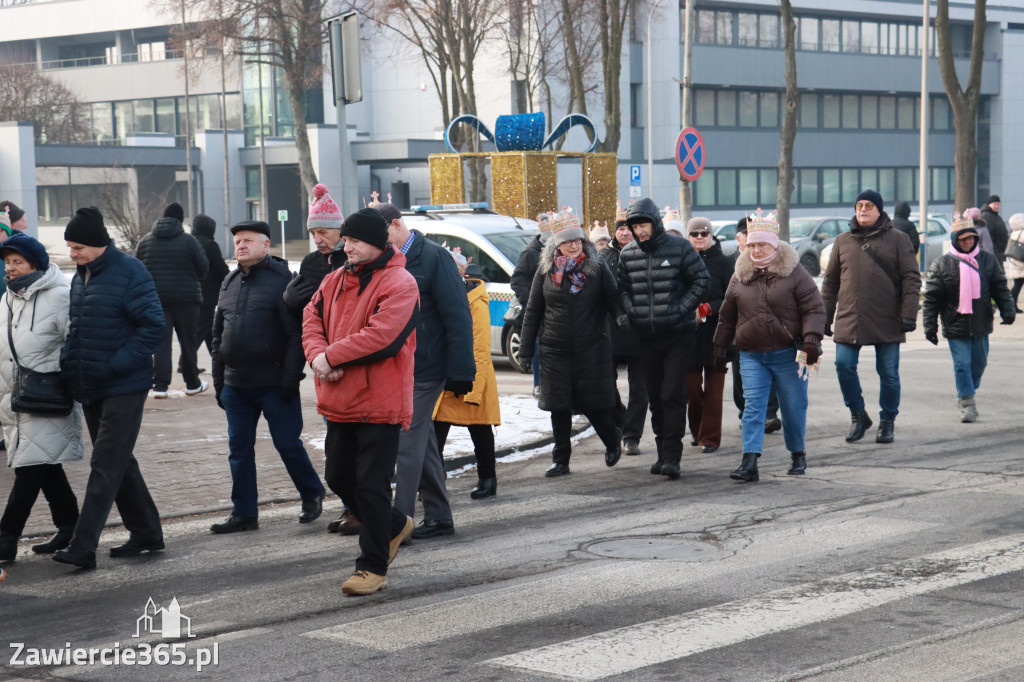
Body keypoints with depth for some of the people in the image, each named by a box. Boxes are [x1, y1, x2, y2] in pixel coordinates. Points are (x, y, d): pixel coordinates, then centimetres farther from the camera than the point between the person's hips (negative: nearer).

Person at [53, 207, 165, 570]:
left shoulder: (130, 273, -14)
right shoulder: (81, 275, 11)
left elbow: (153, 326, -17)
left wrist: (114, 364, -20)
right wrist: (69, 361, 5)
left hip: (124, 388, -9)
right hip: (90, 388, 9)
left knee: (106, 466, -8)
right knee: (119, 464, 15)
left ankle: (83, 547, -10)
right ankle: (146, 533, 26)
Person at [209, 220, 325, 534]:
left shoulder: (281, 280, -7)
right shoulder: (230, 283, 14)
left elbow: (296, 334, -12)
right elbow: (219, 335, 20)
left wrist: (290, 378, -18)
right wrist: (219, 380, 15)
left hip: (274, 384, -6)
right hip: (236, 385, 7)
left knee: (288, 443, 1)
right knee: (239, 449, 8)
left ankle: (312, 496, 22)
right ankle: (244, 513, 15)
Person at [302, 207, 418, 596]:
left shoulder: (399, 284, -12)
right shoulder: (337, 280, 13)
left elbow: (381, 336, -23)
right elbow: (312, 318, 9)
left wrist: (330, 356, -17)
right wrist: (318, 355, -13)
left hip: (380, 403, -8)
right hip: (340, 401, 8)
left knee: (371, 485, -5)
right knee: (339, 478, 16)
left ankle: (373, 567, 7)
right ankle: (395, 526, 38)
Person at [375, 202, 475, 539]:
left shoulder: (433, 257, -10)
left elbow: (457, 316, -12)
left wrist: (460, 371, -16)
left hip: (425, 369, -7)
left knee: (408, 444, -9)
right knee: (422, 444, 12)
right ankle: (439, 518, 20)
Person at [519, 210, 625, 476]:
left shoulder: (597, 267, 1)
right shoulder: (546, 270, 5)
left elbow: (613, 299, 4)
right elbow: (533, 311, 9)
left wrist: (621, 315, -16)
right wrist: (525, 347, 7)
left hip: (592, 348, -2)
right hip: (555, 349, 2)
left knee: (593, 402, 0)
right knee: (558, 405, 2)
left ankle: (612, 442, 28)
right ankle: (560, 460, 13)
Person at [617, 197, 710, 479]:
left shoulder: (679, 247, -5)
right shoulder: (628, 253, 6)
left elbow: (702, 281, -2)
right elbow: (622, 287, 17)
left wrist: (680, 309, -9)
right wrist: (631, 312, -1)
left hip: (678, 336, -4)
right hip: (647, 337, 4)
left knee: (673, 395, -10)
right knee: (655, 397, 10)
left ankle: (672, 456, -8)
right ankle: (663, 453, 22)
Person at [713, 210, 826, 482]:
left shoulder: (794, 272, -3)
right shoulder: (740, 277, 8)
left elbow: (814, 309, -5)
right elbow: (727, 316, 17)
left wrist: (811, 339, -18)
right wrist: (720, 348, 17)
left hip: (788, 354, -2)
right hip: (751, 355, 2)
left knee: (793, 407, 7)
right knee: (753, 406, -7)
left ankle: (797, 454, 28)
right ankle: (749, 462, -12)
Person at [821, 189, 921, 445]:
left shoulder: (897, 239, 3)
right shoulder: (842, 241, 11)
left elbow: (911, 278, -1)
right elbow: (830, 281, 15)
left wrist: (908, 314, -9)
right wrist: (825, 316, 11)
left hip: (886, 321, -2)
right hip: (849, 319, 2)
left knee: (888, 372, 4)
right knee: (844, 365, -6)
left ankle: (887, 421, 19)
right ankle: (858, 416, 12)